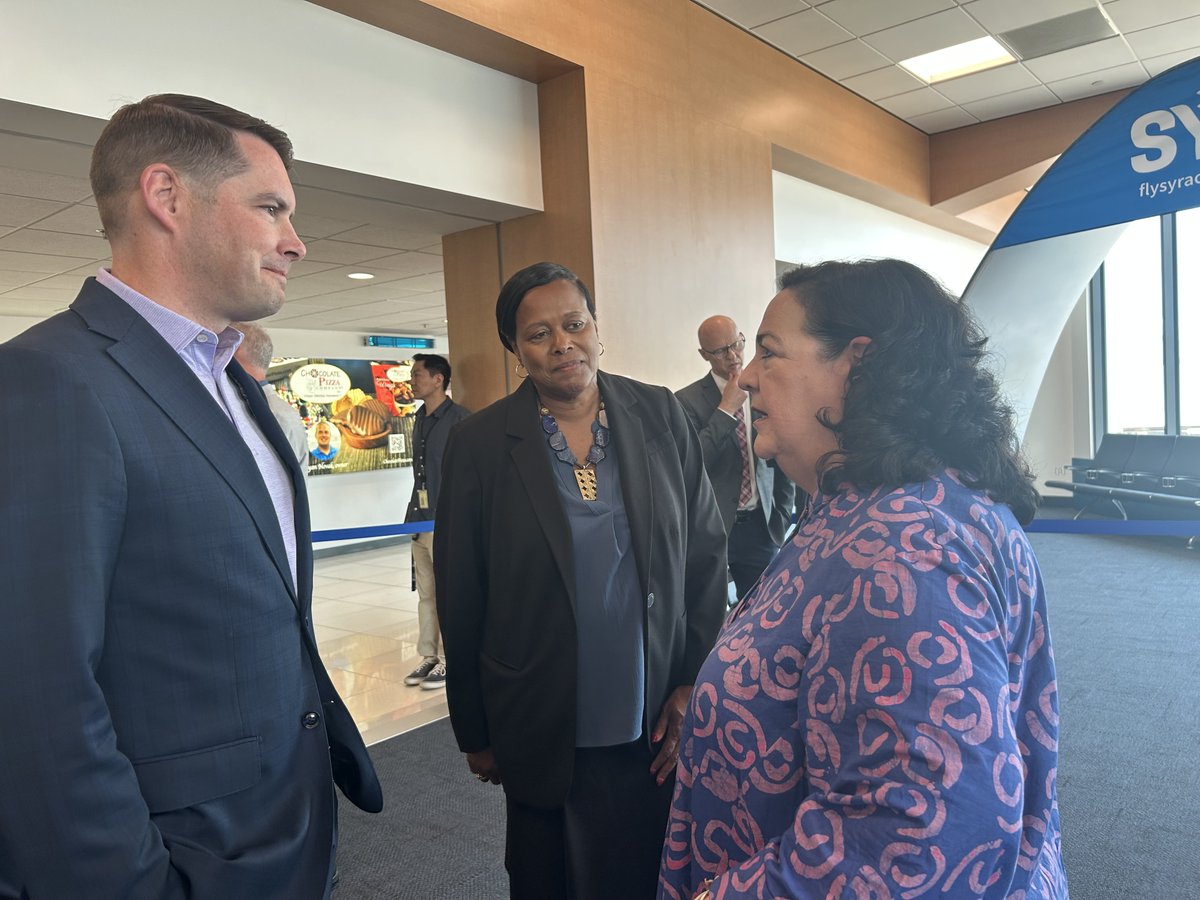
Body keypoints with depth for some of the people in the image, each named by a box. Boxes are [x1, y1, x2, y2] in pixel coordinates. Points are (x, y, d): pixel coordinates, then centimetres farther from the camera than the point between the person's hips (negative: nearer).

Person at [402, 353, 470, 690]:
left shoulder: (459, 419, -12)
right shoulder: (421, 419, 12)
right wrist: (413, 514, 16)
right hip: (421, 519, 8)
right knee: (425, 593, 14)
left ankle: (451, 661, 12)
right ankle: (429, 656, 24)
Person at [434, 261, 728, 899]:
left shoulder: (661, 417, -2)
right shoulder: (479, 445, -6)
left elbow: (706, 552, 1)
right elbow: (460, 602, -2)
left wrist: (694, 683, -3)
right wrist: (475, 734, 3)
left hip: (661, 731, 2)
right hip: (546, 742, -1)